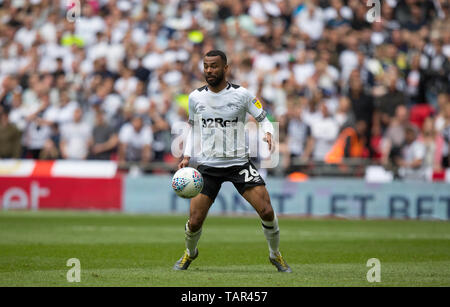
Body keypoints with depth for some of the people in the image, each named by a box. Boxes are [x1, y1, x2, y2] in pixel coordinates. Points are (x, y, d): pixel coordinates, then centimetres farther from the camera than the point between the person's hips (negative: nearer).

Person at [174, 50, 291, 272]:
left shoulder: (241, 94, -6)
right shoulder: (196, 97, 2)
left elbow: (264, 120, 2)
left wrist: (268, 133, -20)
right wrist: (187, 157, 4)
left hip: (239, 163, -1)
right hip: (208, 165, 1)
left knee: (267, 211, -13)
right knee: (194, 222, -6)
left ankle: (275, 255, 12)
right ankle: (190, 252, 28)